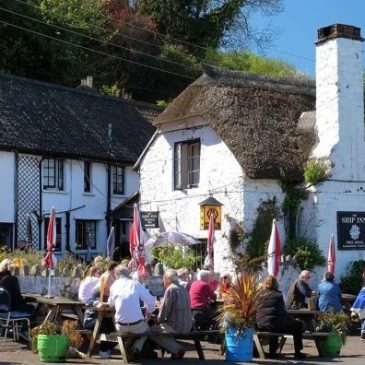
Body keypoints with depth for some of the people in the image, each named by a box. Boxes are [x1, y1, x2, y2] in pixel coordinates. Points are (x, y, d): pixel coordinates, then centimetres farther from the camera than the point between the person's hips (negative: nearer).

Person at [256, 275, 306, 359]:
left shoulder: (260, 295, 8)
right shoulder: (278, 295, -4)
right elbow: (282, 311, -3)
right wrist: (290, 319, 13)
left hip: (261, 325, 6)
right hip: (274, 324, -6)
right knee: (298, 324, 13)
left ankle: (272, 352, 35)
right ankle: (297, 353, 12)